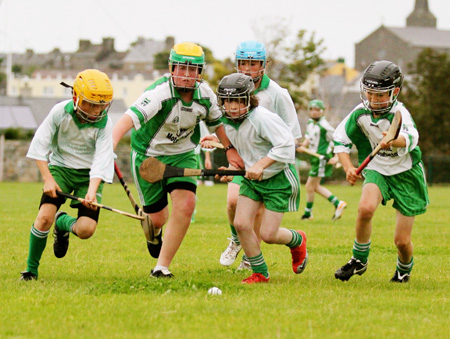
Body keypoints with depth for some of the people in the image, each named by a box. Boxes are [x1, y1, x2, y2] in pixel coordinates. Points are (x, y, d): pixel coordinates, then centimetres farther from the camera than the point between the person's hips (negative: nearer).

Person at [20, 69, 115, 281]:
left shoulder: (104, 123, -16)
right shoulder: (60, 112, -15)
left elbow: (101, 160, -21)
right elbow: (39, 145, -8)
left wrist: (92, 191, -36)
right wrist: (48, 179, -15)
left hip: (89, 174, 0)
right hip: (60, 168, 0)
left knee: (86, 229, -17)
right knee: (45, 217, -22)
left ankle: (63, 223, 22)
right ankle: (31, 269, 0)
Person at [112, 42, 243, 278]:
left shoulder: (205, 95, -10)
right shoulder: (160, 93, -30)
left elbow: (215, 121, 14)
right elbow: (130, 117, -45)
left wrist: (230, 149, 8)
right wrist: (111, 142, -61)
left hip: (182, 155, 4)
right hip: (149, 155, -4)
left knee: (186, 205, -20)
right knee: (156, 219, 4)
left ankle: (162, 266, -8)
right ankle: (153, 232, 47)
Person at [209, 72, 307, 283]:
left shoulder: (262, 118, -25)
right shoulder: (227, 122, -1)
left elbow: (286, 145, -30)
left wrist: (261, 165, -35)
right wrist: (232, 168, 4)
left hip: (279, 179, -7)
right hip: (252, 179, 7)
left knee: (267, 234, -7)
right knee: (241, 224, -9)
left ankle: (298, 241, 28)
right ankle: (260, 274, 7)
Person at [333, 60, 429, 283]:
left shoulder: (399, 113, -25)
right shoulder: (360, 114, -12)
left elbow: (411, 138, -47)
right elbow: (340, 139, 2)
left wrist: (394, 141, -69)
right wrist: (348, 168, -12)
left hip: (406, 174, -2)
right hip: (377, 170, 2)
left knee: (402, 241, -1)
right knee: (366, 208, -32)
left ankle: (404, 269, 36)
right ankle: (359, 260, -8)